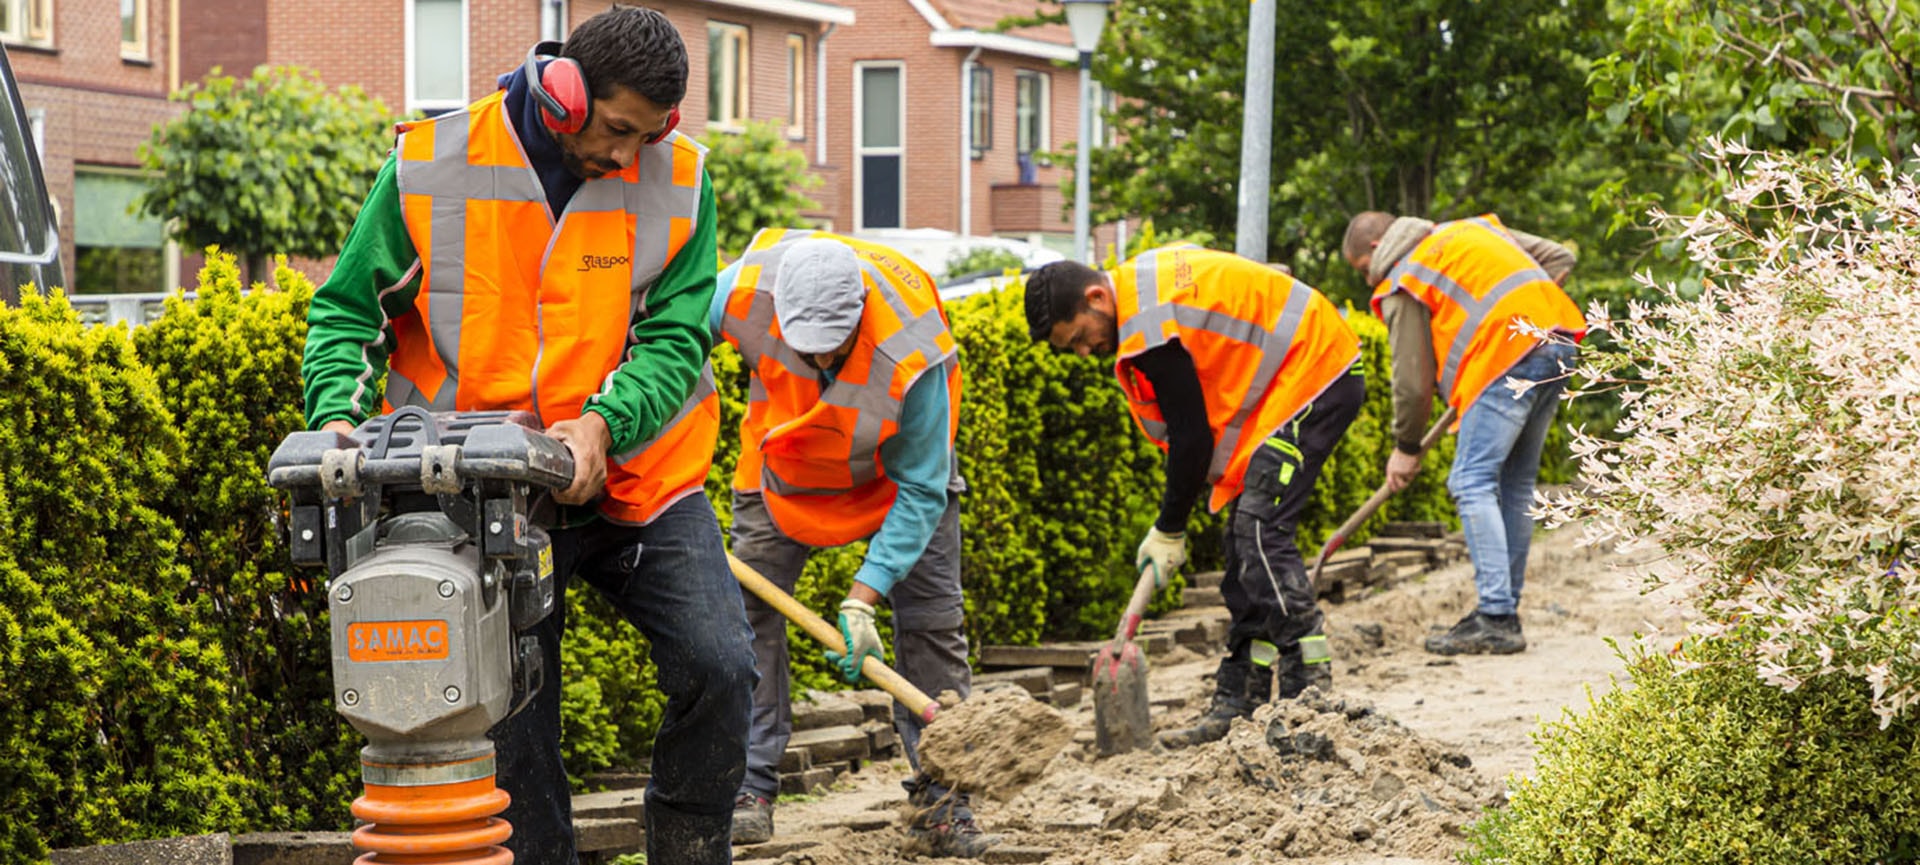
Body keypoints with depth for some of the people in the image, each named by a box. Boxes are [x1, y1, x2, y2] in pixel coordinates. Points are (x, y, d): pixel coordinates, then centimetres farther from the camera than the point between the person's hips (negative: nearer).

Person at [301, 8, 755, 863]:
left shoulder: (680, 177, -4)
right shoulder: (432, 165, -7)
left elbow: (676, 336, -9)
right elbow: (349, 310, 1)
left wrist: (603, 423, -27)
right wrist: (338, 416, -17)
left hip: (641, 480, 1)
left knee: (719, 667, -12)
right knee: (511, 708, 3)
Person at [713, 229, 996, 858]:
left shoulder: (913, 351, -40)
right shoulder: (743, 292, -34)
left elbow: (921, 491, -31)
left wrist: (863, 596, -35)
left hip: (898, 470, -2)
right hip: (782, 469, 2)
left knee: (932, 618, -6)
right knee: (748, 606, -5)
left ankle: (939, 801, 0)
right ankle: (750, 789, 3)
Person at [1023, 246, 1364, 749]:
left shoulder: (1151, 327, -23)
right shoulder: (1141, 284, 8)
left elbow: (1192, 435, -17)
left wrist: (1169, 531, -6)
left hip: (1313, 378, -10)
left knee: (1261, 535, -17)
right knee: (1247, 543, 8)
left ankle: (1310, 689, -19)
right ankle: (1238, 702, 11)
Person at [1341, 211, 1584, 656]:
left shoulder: (1402, 284, 5)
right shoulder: (1472, 231, 27)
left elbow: (1413, 379, 4)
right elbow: (1559, 257, 24)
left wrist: (1406, 447, 18)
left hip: (1509, 354, -8)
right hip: (1560, 345, 8)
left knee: (1473, 483, -7)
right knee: (1515, 483, 14)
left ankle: (1496, 620, -15)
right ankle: (1503, 611, 17)